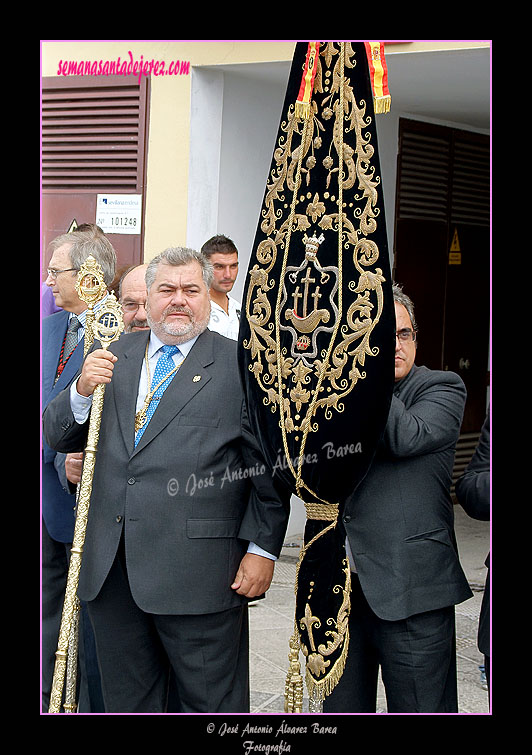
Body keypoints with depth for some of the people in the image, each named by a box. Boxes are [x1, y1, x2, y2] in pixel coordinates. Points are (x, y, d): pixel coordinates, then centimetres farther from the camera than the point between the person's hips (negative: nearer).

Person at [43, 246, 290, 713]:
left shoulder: (240, 365, -1)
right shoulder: (113, 356, 13)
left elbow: (269, 466, -3)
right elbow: (57, 437, 12)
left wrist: (263, 549, -7)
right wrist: (82, 390, -8)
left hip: (197, 569, -4)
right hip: (110, 568, 4)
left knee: (211, 704, 5)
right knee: (127, 700, 16)